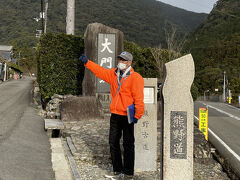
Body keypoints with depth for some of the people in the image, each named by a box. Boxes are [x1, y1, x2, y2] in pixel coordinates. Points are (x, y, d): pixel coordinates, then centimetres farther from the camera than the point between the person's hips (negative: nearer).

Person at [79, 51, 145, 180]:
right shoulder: (113, 74, 10)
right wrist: (87, 62, 10)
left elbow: (138, 98, -15)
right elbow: (100, 71, 19)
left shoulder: (135, 78, -11)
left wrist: (137, 115, -20)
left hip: (127, 116, -7)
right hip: (115, 115, 7)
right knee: (113, 142, 12)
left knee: (128, 145, 1)